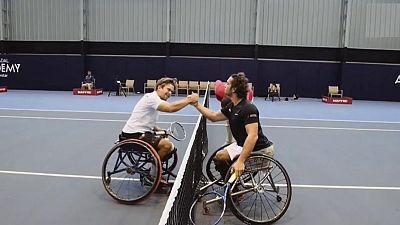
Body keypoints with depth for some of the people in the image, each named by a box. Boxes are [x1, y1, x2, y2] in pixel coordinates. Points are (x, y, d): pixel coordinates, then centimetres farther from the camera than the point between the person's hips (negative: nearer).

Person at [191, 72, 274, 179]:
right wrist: (197, 105, 13)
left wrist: (240, 161, -39)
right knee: (220, 156, 11)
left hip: (260, 150, -9)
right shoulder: (232, 106, 5)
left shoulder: (248, 109, -24)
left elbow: (253, 136, -34)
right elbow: (214, 116, 19)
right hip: (243, 145, 9)